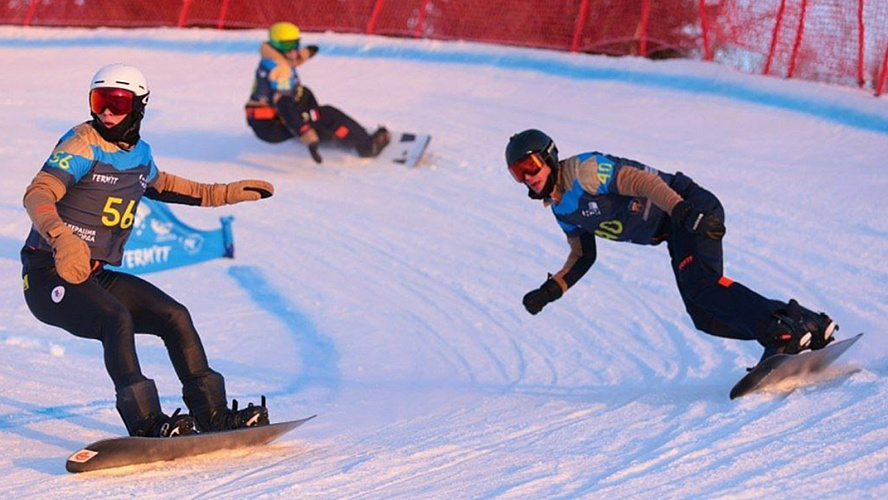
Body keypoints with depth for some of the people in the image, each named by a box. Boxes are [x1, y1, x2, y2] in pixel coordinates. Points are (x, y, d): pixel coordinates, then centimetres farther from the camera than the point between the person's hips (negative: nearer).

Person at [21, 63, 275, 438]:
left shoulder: (139, 153, 9)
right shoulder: (83, 146, -14)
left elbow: (158, 184, 33)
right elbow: (37, 194, -29)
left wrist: (223, 194, 32)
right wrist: (62, 238, -48)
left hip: (97, 276, 8)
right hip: (51, 275, -8)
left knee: (175, 317, -1)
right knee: (116, 318, -32)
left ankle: (212, 413, 8)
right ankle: (144, 422, -33)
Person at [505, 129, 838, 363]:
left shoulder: (583, 171, -16)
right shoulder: (561, 209, 12)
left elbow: (640, 179, -26)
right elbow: (582, 257, 22)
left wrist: (683, 211, -39)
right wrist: (550, 291, 7)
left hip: (691, 208, -9)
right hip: (675, 233, 9)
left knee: (699, 283, -31)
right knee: (706, 317, -2)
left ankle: (782, 328, -33)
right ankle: (805, 323, 2)